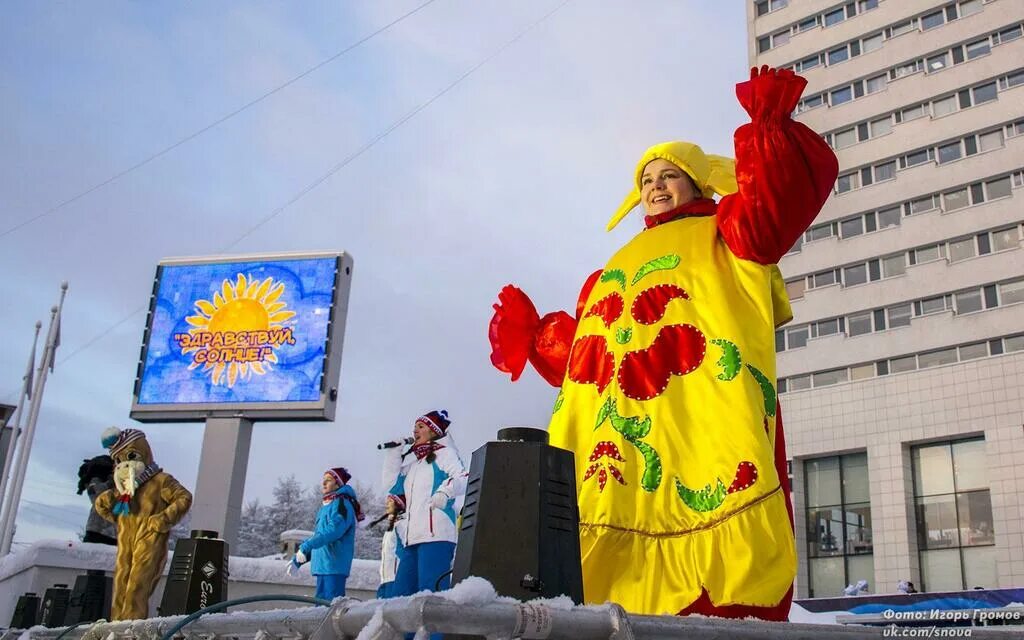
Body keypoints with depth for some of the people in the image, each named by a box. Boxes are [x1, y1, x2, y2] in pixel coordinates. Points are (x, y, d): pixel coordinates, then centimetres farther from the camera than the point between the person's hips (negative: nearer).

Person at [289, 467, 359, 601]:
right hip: (321, 565, 9)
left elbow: (333, 531, -22)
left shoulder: (342, 504, -7)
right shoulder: (325, 506, 21)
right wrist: (297, 560, 21)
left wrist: (305, 547, -27)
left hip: (334, 566, -9)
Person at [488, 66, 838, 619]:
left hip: (705, 425, -5)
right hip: (619, 444, 6)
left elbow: (775, 202, -4)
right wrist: (534, 334, 26)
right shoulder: (612, 274, 34)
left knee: (722, 582, -16)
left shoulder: (726, 238, 18)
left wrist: (770, 127, -16)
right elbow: (579, 354, 33)